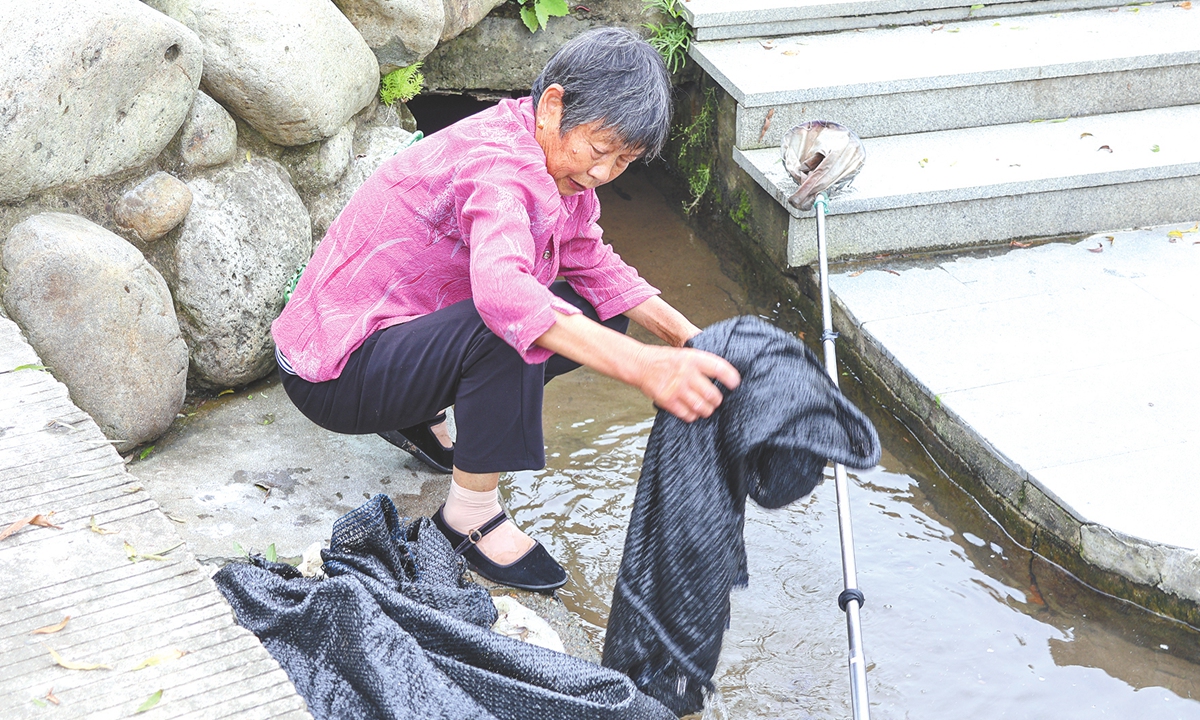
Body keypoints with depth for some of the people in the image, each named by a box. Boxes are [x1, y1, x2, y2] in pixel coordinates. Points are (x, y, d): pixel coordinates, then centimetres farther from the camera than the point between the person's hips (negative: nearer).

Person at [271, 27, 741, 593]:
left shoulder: (556, 156, 1)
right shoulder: (499, 162, -29)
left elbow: (593, 265, 12)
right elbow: (501, 289, -48)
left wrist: (685, 335, -5)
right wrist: (642, 367, -58)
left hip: (407, 331, 10)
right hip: (334, 373, -9)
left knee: (602, 315, 4)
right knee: (513, 324, -35)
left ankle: (417, 417, 12)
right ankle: (471, 514, -16)